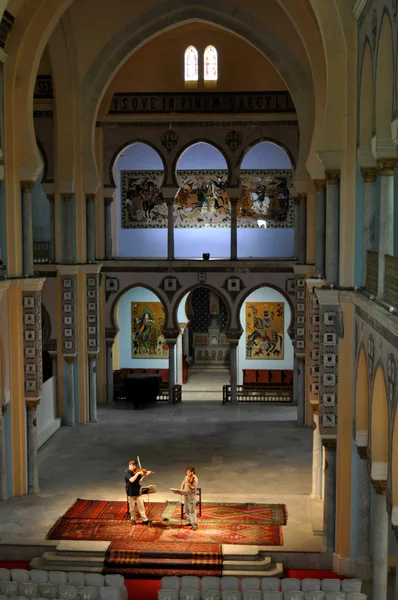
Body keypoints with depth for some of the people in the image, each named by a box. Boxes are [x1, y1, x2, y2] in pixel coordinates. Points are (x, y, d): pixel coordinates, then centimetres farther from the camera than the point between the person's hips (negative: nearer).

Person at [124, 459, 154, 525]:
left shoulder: (136, 471, 2)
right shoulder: (127, 472, -14)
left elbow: (140, 480, 2)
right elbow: (131, 480, -28)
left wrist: (145, 475, -10)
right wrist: (137, 474, -27)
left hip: (137, 491, 4)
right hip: (131, 492, -4)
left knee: (141, 505, 3)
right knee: (132, 507, 8)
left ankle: (145, 519, 5)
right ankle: (133, 519, 24)